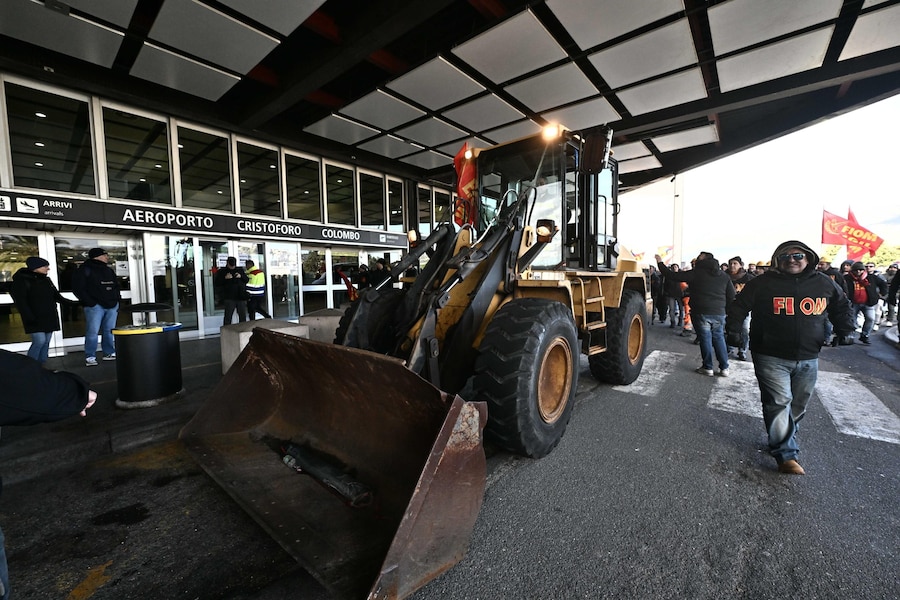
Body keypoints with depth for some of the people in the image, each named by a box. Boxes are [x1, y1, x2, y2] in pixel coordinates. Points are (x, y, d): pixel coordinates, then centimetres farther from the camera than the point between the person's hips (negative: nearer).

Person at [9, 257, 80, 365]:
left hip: (50, 317, 6)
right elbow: (20, 301, -12)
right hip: (35, 319, -6)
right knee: (39, 341, -14)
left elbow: (57, 296, 20)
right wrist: (29, 317, -19)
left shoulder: (46, 280, 13)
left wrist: (74, 303, 16)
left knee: (46, 342, 5)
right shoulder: (22, 280, -7)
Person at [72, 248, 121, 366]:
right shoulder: (85, 269, -1)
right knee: (92, 332, -6)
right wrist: (90, 302, -13)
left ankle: (109, 353, 15)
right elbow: (78, 288, -6)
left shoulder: (109, 270, 18)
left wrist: (117, 297, 12)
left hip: (112, 305, 6)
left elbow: (116, 285, 27)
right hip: (95, 306, -5)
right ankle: (90, 357, -1)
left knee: (109, 331, 8)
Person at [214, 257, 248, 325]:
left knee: (243, 315, 10)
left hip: (241, 297, 3)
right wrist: (225, 278, -17)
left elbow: (246, 280, 12)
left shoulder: (240, 270, 13)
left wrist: (241, 276, -7)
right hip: (229, 298, -3)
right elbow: (217, 283, -2)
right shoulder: (221, 271, 5)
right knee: (228, 316, -5)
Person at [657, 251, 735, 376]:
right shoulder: (724, 275, 8)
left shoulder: (696, 273, -7)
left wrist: (660, 263, -1)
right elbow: (731, 296, 7)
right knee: (719, 338, 14)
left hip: (701, 313, -4)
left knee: (705, 338, 4)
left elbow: (673, 275, -9)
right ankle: (724, 368, 16)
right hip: (719, 313, 4)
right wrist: (721, 306, 18)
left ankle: (708, 368, 11)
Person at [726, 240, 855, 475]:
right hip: (772, 357, -5)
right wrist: (733, 329, -8)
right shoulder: (763, 283, -6)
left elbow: (842, 306, 22)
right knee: (779, 403, -9)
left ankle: (781, 440, 33)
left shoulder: (824, 284, 7)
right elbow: (739, 306, 0)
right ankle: (786, 454, -2)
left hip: (808, 359, 5)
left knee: (799, 404, 14)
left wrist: (845, 330, 10)